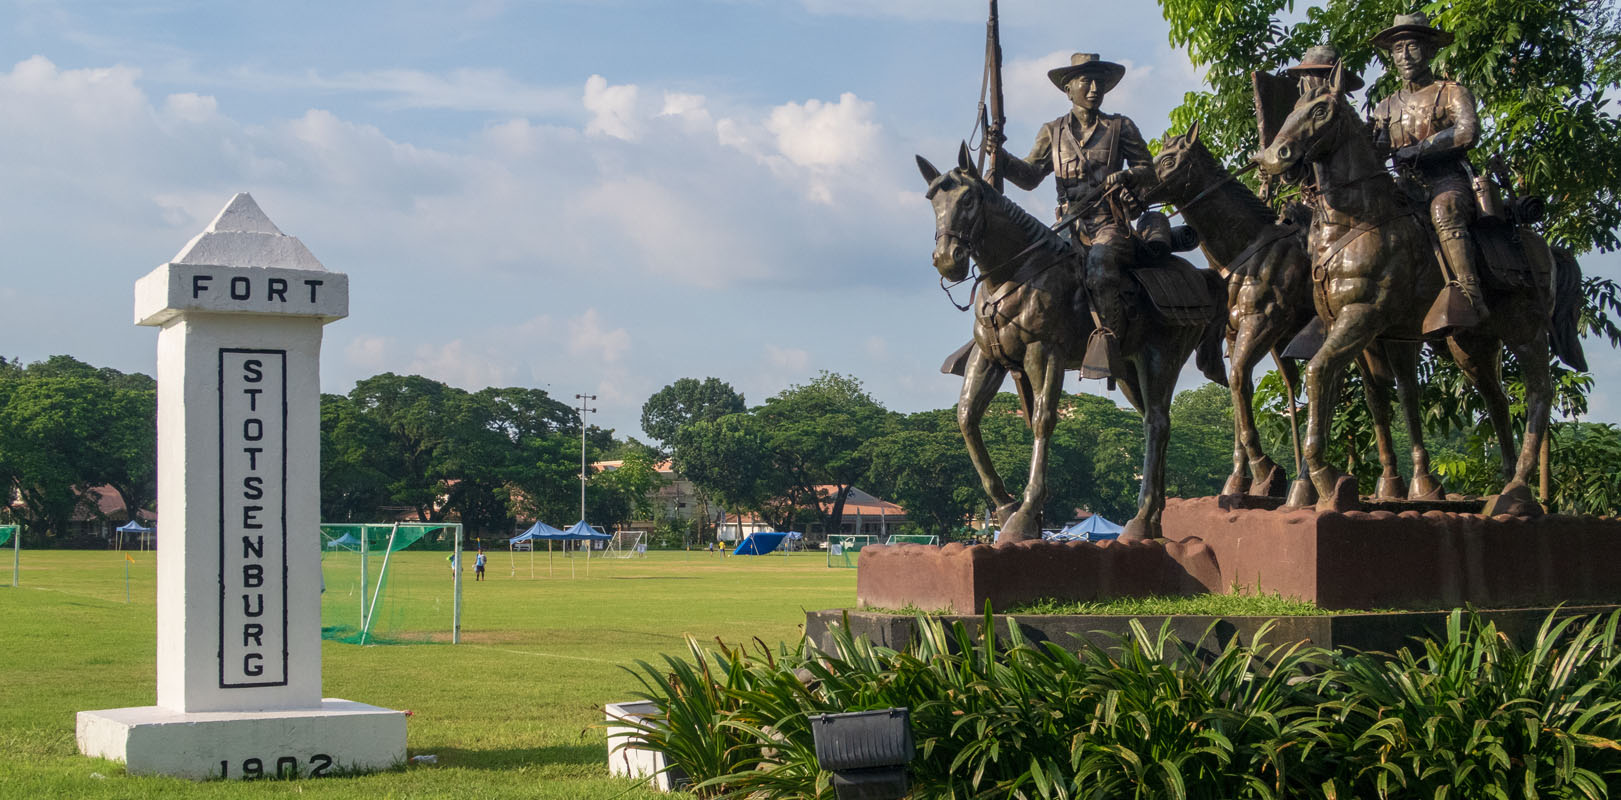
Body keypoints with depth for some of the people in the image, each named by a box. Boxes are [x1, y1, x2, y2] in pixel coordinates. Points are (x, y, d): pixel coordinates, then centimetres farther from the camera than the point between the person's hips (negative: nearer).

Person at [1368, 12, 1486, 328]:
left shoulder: (1451, 93, 7)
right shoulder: (1386, 108, 20)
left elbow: (1468, 131, -12)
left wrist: (1417, 149, -17)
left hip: (1450, 184, -6)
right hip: (1409, 189, 6)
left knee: (1444, 211, -38)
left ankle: (1470, 295, -49)